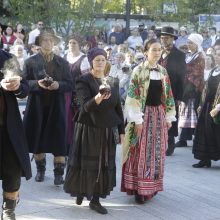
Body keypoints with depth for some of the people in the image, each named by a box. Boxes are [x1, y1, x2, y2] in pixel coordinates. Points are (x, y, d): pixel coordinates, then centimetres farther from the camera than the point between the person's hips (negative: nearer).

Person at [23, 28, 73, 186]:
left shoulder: (63, 63, 7)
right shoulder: (30, 62, 3)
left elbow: (70, 85, 4)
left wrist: (58, 85, -16)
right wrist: (37, 83, -18)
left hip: (56, 107, 0)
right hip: (36, 107, 0)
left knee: (58, 141, -3)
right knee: (36, 139, 7)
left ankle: (59, 173, 4)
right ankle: (40, 169, 25)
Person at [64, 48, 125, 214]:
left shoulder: (113, 82, 8)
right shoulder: (84, 81, -7)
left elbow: (118, 107, 11)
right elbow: (86, 106, -20)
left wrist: (122, 130, 7)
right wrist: (98, 98, -40)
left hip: (107, 130, 4)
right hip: (88, 129, -4)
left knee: (104, 164, 4)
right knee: (87, 163, 2)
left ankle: (95, 199, 12)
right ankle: (80, 192, 23)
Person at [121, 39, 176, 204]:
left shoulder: (163, 72, 9)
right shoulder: (139, 71, -7)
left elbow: (168, 96, 13)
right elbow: (133, 97, -11)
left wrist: (169, 117, 9)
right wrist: (137, 120, -15)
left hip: (159, 114, 5)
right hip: (144, 114, -5)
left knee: (156, 152, 9)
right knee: (141, 152, -3)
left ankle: (152, 185, 21)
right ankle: (139, 188, 4)